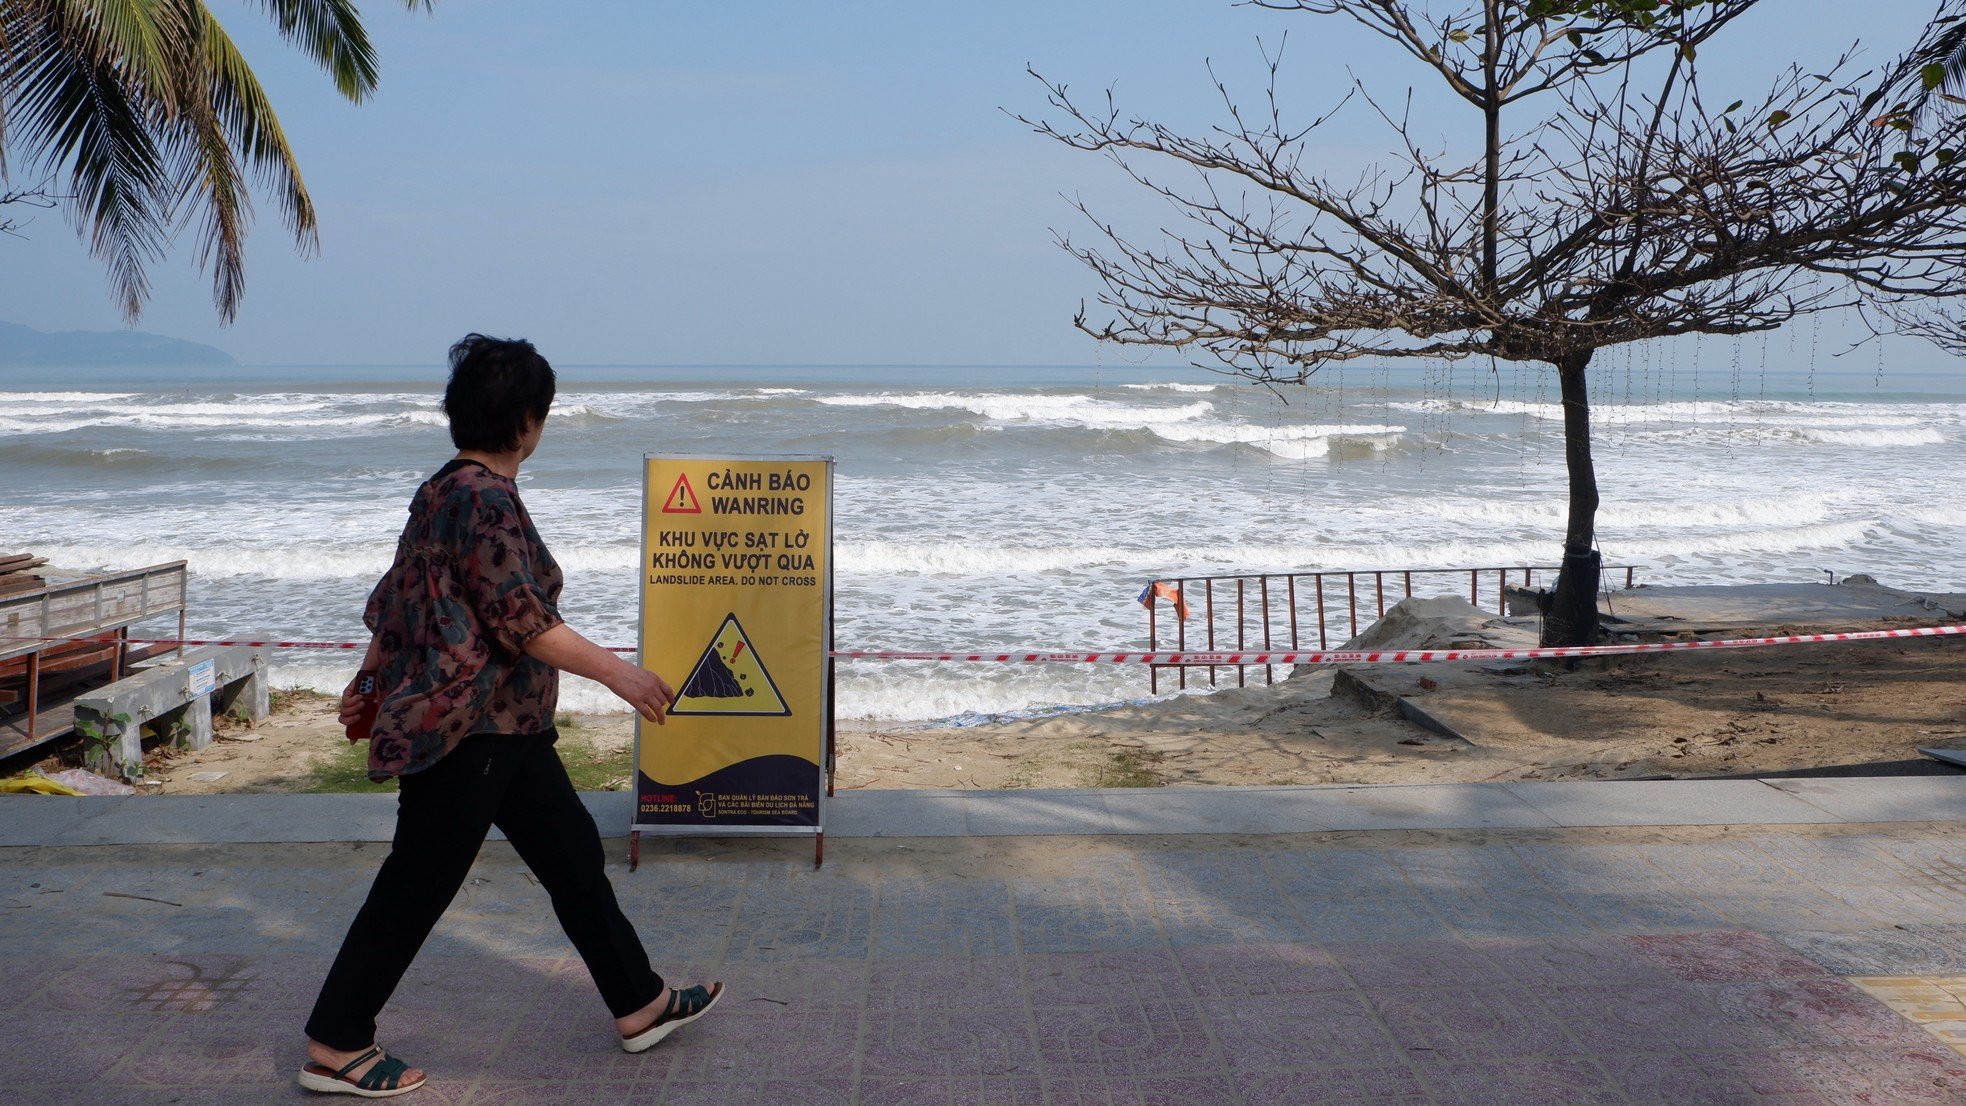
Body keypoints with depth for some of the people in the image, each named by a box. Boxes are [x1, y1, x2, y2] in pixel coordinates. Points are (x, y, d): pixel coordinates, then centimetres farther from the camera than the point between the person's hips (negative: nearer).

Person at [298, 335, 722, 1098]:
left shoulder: (445, 491, 10)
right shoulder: (484, 500, -20)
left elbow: (398, 594, 17)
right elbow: (522, 621, -22)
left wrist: (370, 678, 26)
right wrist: (618, 673, -16)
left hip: (504, 728, 10)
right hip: (464, 729, -10)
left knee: (573, 853, 15)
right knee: (417, 886, 1)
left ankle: (640, 1006, 25)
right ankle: (334, 1047, 16)